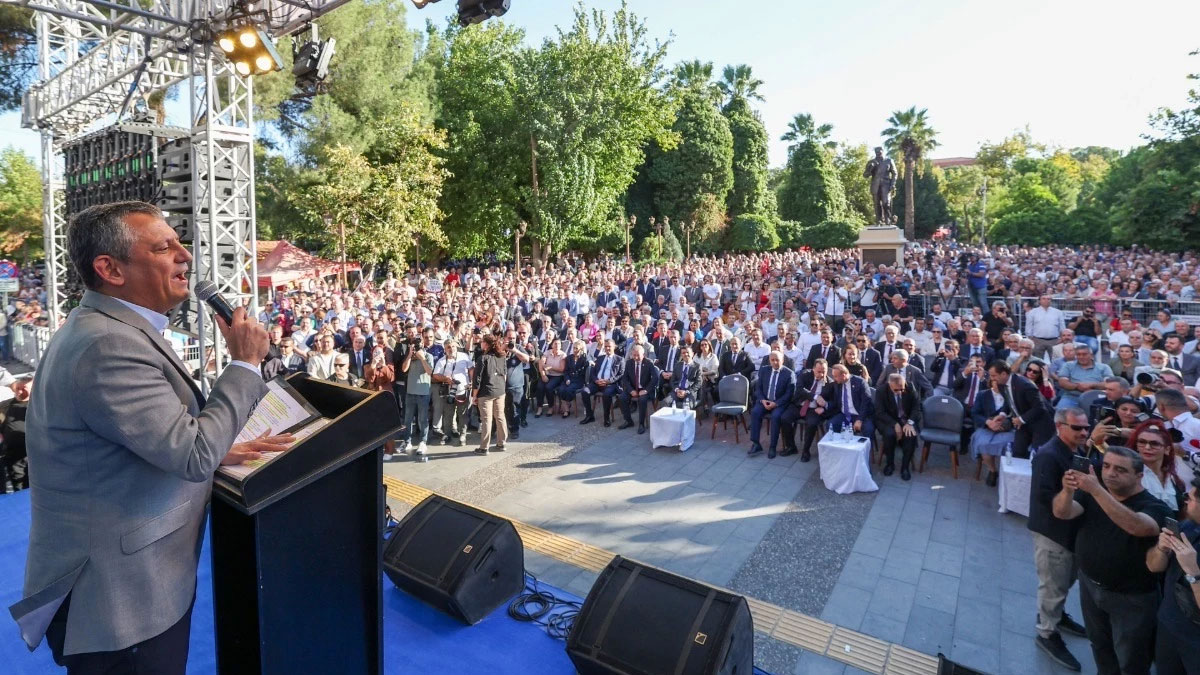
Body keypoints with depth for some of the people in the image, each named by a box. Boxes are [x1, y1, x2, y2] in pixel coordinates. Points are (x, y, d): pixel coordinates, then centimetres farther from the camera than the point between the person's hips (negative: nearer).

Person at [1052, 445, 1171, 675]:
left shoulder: (1154, 506, -19)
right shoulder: (1090, 494, -6)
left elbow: (1137, 527, -40)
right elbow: (1062, 512, -22)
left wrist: (1097, 490, -50)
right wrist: (1068, 489, -43)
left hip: (1131, 598, -4)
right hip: (1090, 586, 4)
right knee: (1100, 646, 24)